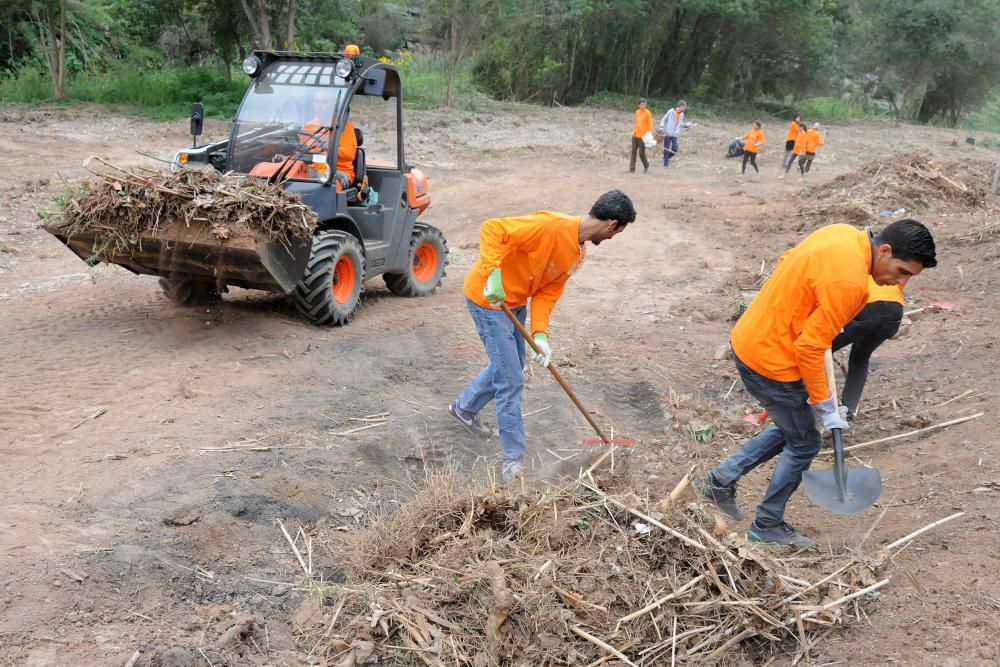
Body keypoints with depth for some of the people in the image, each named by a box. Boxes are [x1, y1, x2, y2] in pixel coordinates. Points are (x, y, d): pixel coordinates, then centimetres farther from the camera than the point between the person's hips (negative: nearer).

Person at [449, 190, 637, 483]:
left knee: (507, 366, 24)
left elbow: (548, 292, 0)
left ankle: (464, 408, 48)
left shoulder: (578, 251, 2)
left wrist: (540, 334, -14)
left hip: (516, 302, 9)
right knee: (511, 381, -5)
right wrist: (493, 274, -40)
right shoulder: (552, 226, -27)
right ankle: (513, 459, 6)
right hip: (488, 297, -9)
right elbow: (490, 229, -30)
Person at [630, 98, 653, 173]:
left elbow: (650, 125, -7)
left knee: (641, 153, -3)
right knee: (633, 152, 1)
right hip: (635, 135, 6)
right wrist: (634, 131, 14)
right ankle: (632, 168, 2)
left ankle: (646, 165, 22)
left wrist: (649, 135, -13)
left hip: (643, 136, -6)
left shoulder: (648, 113, -6)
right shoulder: (637, 112, 11)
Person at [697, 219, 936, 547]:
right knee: (804, 444, 10)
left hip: (748, 339, 9)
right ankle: (767, 526, 24)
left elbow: (787, 261, 15)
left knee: (790, 429, 24)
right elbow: (809, 348, -24)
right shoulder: (849, 282, -28)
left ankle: (721, 480, 26)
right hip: (772, 363, -9)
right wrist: (824, 403, -14)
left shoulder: (845, 233, -1)